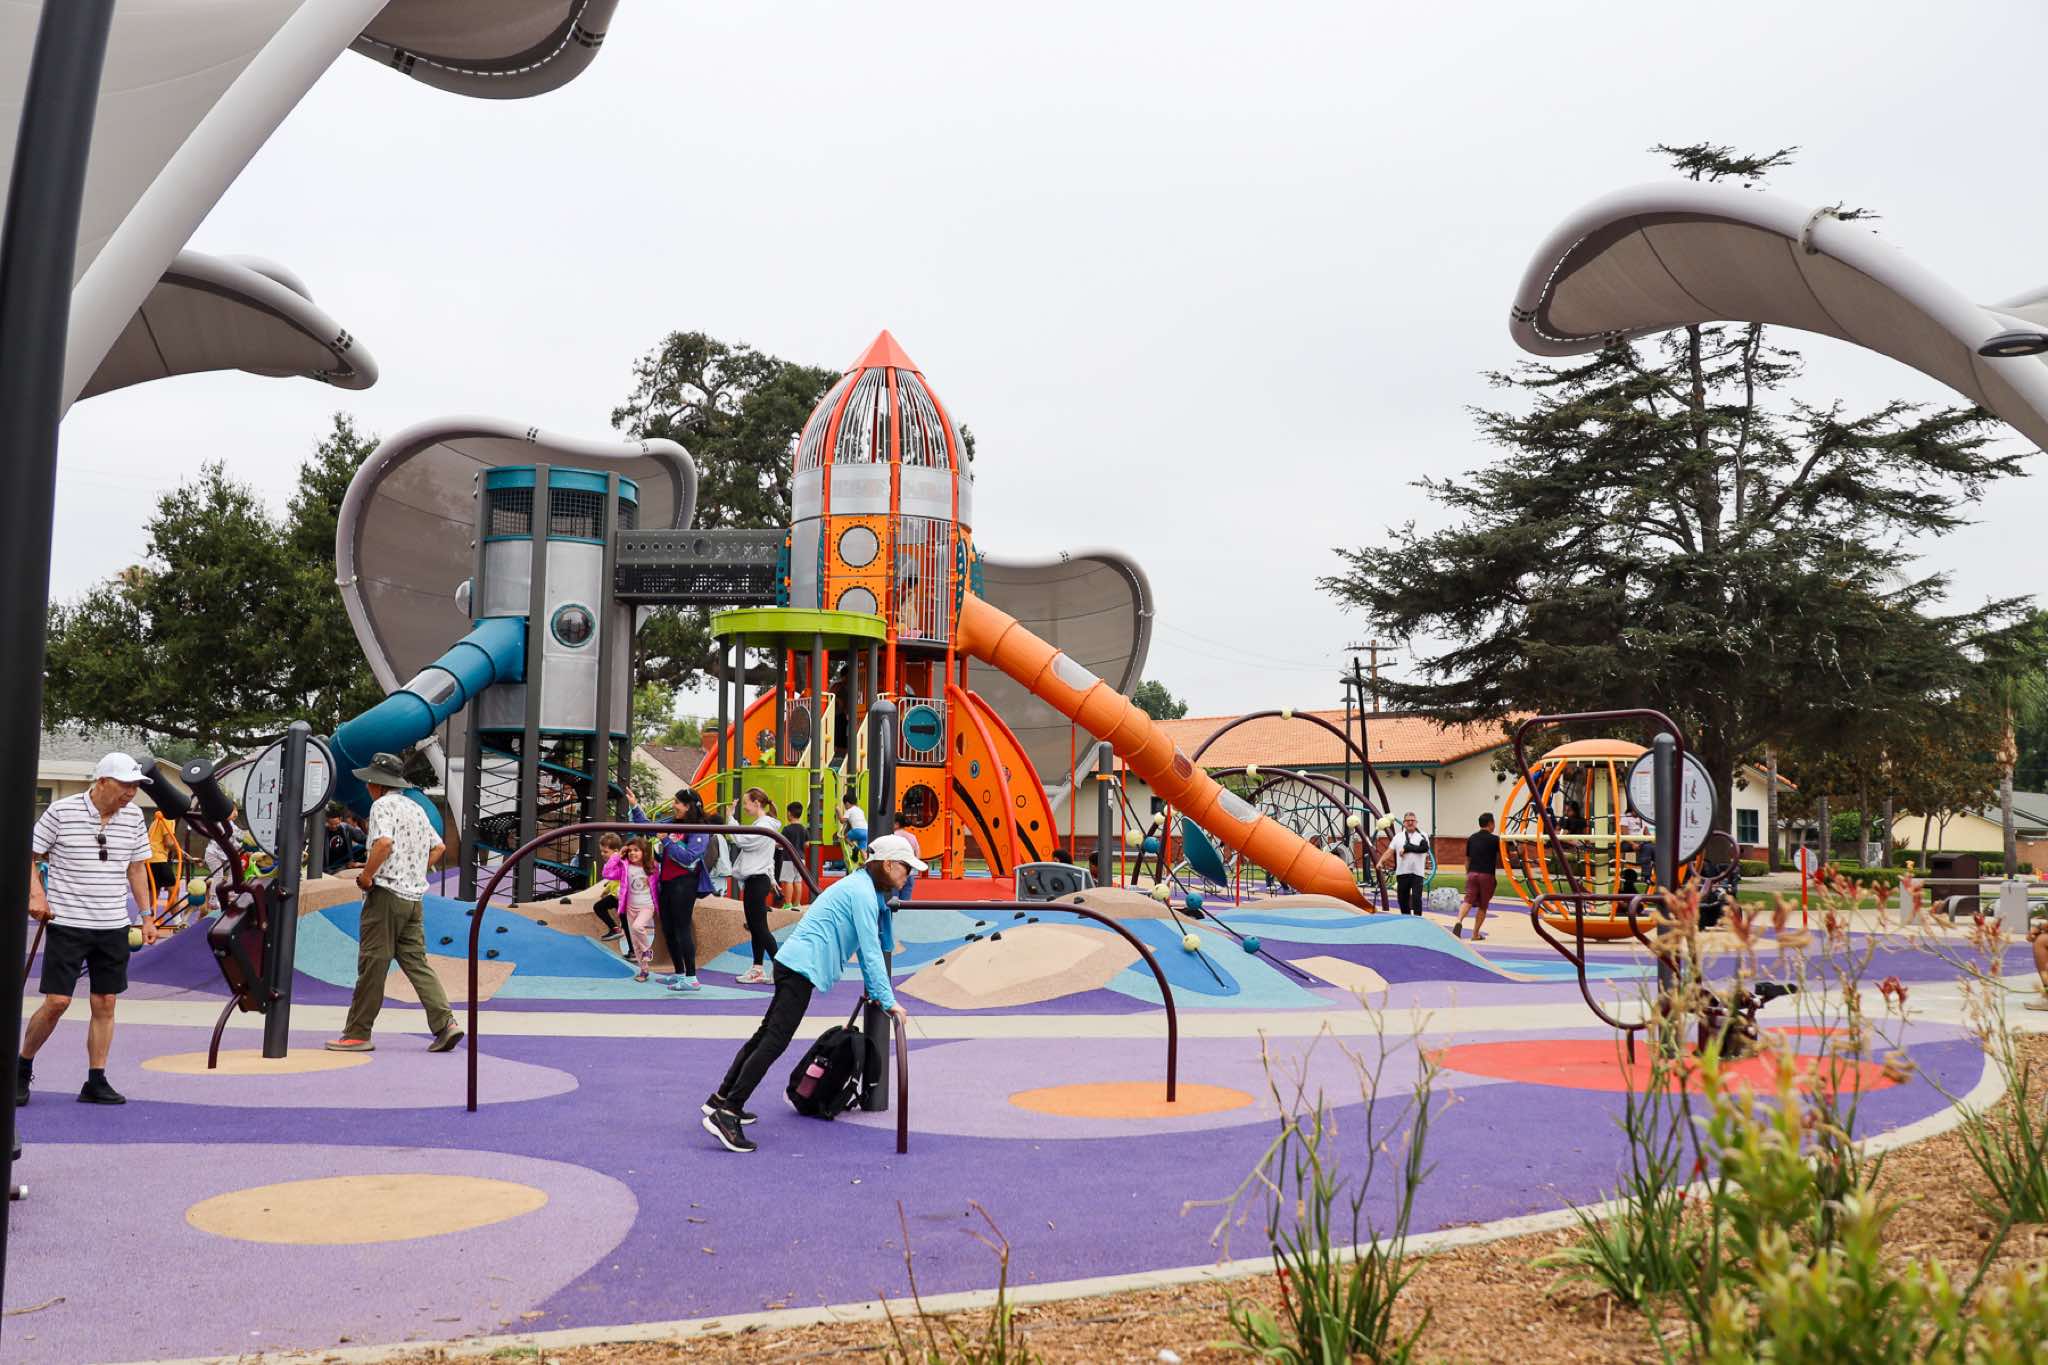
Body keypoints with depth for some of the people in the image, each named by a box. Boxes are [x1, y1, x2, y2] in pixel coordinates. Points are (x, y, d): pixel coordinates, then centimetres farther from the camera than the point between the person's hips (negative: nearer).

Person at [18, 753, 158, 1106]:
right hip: (66, 922, -4)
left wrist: (147, 916, 12)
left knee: (105, 1004, 4)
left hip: (114, 927, 4)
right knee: (57, 1001, -6)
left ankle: (96, 1082, 12)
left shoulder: (133, 817, 6)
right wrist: (36, 894, -14)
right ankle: (22, 1068, 17)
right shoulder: (61, 811, -7)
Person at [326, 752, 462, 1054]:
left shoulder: (383, 805, -7)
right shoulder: (416, 808, 19)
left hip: (386, 894, -8)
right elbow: (438, 848, 24)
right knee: (416, 962, 7)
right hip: (414, 896, 8)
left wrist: (366, 876, -14)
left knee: (372, 964, -2)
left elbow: (384, 842, -24)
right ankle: (445, 1023, -4)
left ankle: (358, 1034, 3)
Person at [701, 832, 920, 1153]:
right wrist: (888, 1001, -13)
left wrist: (873, 990, 23)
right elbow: (871, 951, -17)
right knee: (774, 1042, -13)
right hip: (802, 968, -11)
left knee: (767, 1034, 18)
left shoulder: (863, 887, 17)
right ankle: (726, 1115, -16)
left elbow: (866, 947, 22)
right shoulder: (862, 893, -15)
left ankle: (722, 1099, 27)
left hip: (793, 963, 11)